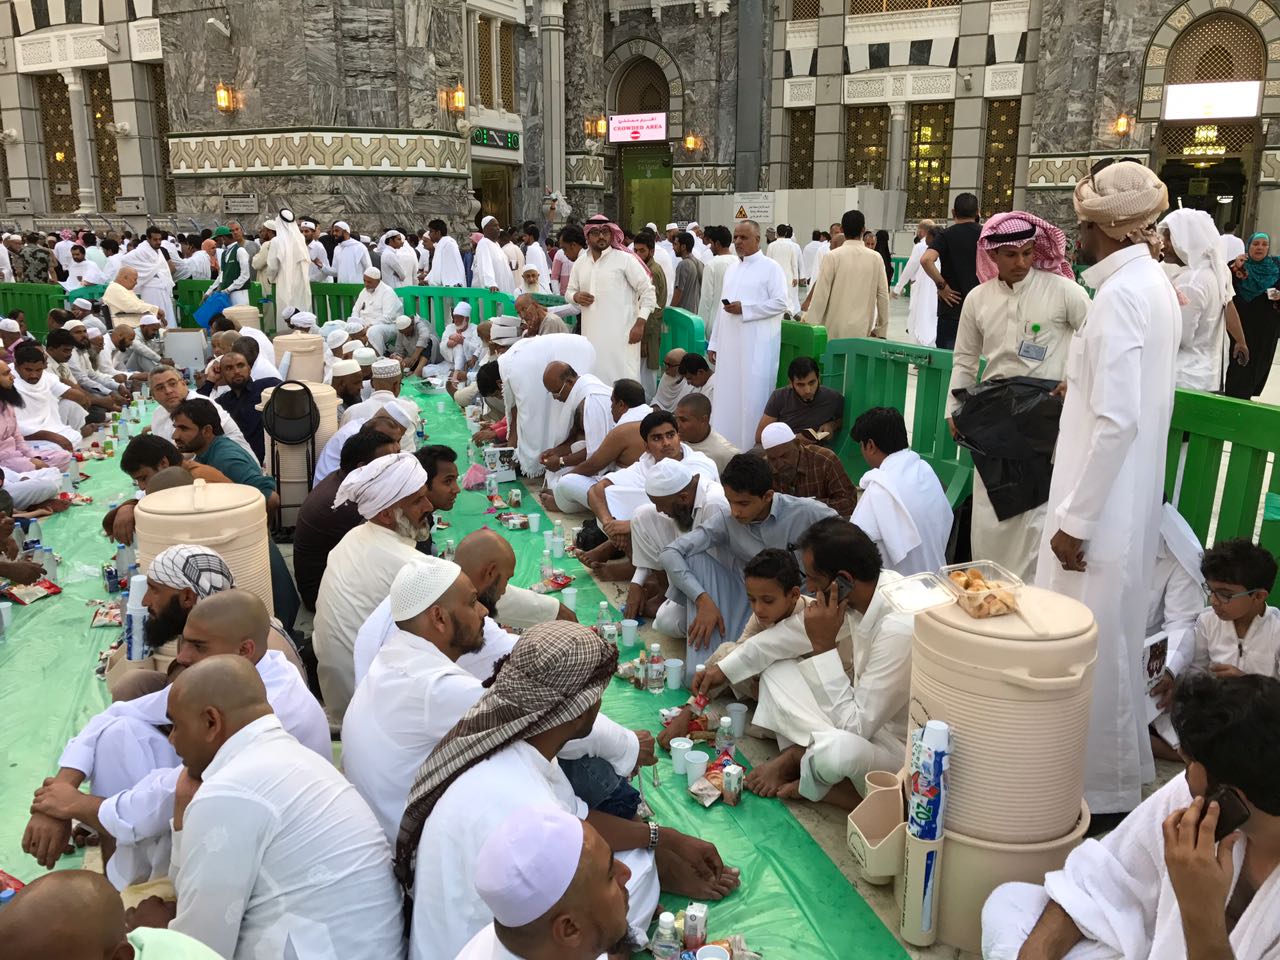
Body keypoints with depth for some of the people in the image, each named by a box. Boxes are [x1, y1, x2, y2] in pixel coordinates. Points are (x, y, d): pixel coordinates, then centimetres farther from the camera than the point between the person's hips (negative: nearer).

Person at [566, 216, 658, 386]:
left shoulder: (625, 259, -3)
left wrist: (640, 323, -12)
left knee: (622, 380, -8)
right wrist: (576, 296, 0)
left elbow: (647, 291, -4)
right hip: (591, 334, 5)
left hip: (621, 334, -5)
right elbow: (569, 291, 25)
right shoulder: (580, 263, 12)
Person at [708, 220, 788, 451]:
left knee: (753, 397, -6)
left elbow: (780, 303, -11)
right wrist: (714, 343, 16)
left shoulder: (770, 268, -3)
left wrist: (744, 308, -15)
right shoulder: (732, 269, 17)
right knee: (727, 397, 6)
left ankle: (753, 449, 0)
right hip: (730, 344, 6)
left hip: (756, 347, -6)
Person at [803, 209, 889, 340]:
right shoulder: (876, 258, 3)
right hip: (863, 330, 2)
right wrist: (881, 330, 14)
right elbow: (883, 295, 5)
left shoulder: (832, 257, -5)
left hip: (835, 329, -2)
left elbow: (820, 295, -6)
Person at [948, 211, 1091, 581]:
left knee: (1034, 507, -5)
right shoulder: (977, 298, 6)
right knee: (988, 508, 9)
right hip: (994, 412, 4)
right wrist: (955, 408, 8)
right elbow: (964, 358, 13)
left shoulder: (1063, 290, -6)